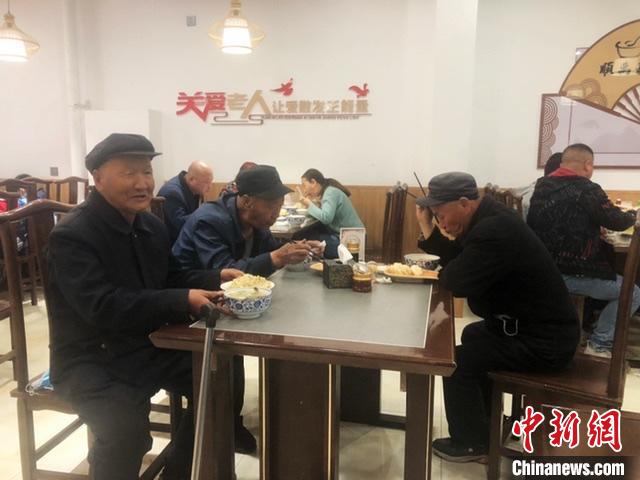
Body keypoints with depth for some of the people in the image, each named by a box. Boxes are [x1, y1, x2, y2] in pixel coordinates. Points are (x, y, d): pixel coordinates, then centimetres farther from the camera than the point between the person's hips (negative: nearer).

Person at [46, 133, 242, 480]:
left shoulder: (152, 226, 6)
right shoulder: (72, 235, -18)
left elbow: (171, 279, 13)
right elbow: (103, 307, -29)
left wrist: (216, 278, -6)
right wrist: (183, 301, -36)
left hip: (149, 344, 7)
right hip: (90, 359, -7)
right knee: (127, 427, -30)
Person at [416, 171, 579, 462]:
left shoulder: (493, 231, -28)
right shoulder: (489, 218, 5)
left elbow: (458, 282, -27)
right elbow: (457, 262, 6)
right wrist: (428, 229, -2)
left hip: (543, 342, -11)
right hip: (539, 325, 11)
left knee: (456, 360, -10)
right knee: (473, 336, 27)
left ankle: (471, 442, 14)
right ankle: (485, 422, 40)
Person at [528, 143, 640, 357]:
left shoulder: (541, 185, 6)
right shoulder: (587, 190, -16)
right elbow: (618, 222, -7)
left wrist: (606, 207, 21)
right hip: (572, 273, -7)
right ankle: (600, 344, 11)